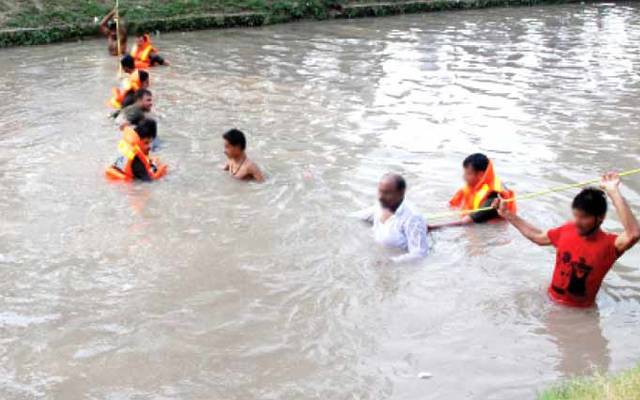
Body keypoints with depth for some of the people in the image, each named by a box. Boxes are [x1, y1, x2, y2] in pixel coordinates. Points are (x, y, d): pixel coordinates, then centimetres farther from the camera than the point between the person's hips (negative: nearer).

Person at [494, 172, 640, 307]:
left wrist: (613, 192, -40)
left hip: (580, 311, -4)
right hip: (552, 301, 4)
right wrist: (507, 214, 16)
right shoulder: (567, 230, -2)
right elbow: (538, 236, 16)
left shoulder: (607, 244, -18)